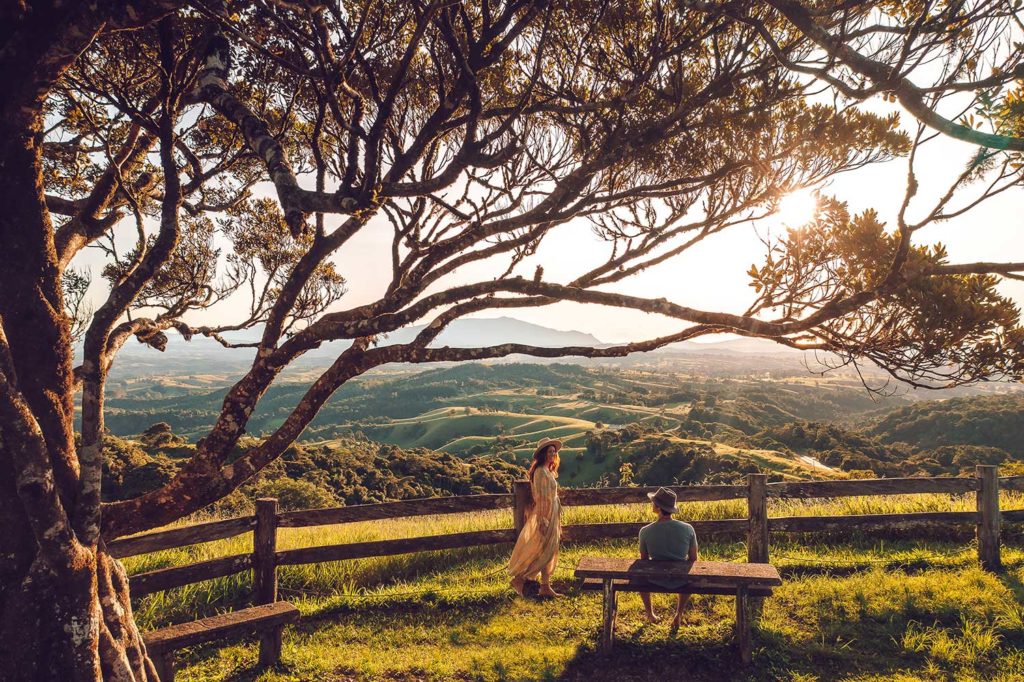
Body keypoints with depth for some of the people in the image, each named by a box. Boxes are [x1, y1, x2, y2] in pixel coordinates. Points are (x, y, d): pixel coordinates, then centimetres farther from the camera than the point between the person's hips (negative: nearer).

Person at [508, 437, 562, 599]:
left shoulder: (548, 471, 14)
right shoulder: (540, 472, -16)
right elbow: (540, 498, -20)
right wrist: (542, 520, -23)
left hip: (552, 516, 10)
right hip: (544, 516, -10)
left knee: (549, 552, 11)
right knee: (542, 552, -5)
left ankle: (545, 587, 16)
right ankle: (519, 579, 4)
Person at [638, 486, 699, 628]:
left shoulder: (645, 531, -19)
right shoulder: (688, 529, -16)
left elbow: (644, 559, -4)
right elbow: (693, 559, -3)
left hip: (656, 580, -1)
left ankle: (650, 613, 45)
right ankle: (679, 614, 35)